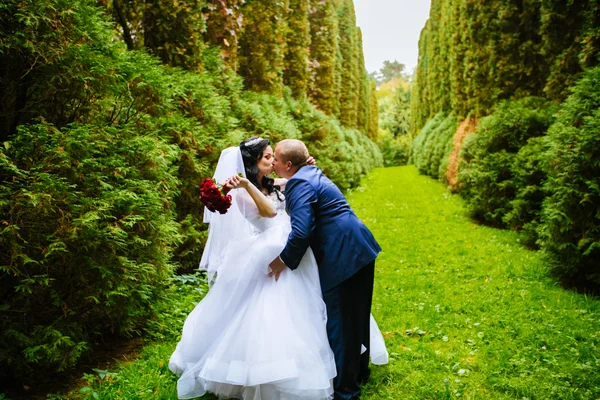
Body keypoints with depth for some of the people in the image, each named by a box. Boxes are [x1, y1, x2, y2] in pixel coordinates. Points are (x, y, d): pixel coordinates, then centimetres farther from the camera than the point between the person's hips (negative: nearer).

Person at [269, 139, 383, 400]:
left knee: (339, 322, 2)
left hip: (343, 256, -10)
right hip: (357, 249, 10)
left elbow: (301, 231, -25)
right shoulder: (311, 173, 15)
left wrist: (284, 261, -11)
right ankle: (358, 371, 38)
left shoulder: (298, 183, -16)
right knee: (355, 315, 21)